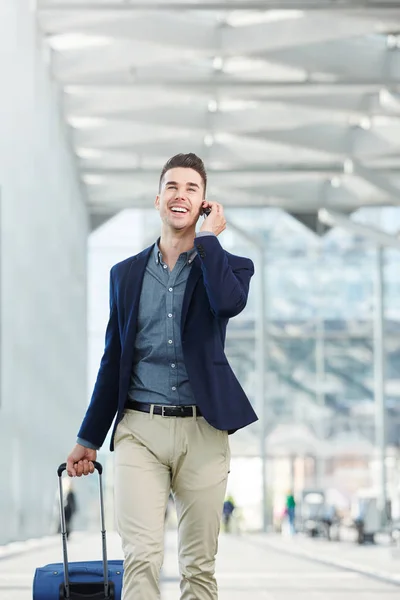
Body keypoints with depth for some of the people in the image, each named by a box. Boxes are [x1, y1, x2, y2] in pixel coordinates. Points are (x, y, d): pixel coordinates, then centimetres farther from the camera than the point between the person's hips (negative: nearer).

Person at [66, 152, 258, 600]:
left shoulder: (227, 265, 6)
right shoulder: (125, 274, 13)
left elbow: (230, 302, -20)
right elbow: (113, 360, 16)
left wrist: (208, 236, -7)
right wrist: (88, 439, 16)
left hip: (202, 432, -1)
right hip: (140, 430, 1)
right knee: (142, 557, -13)